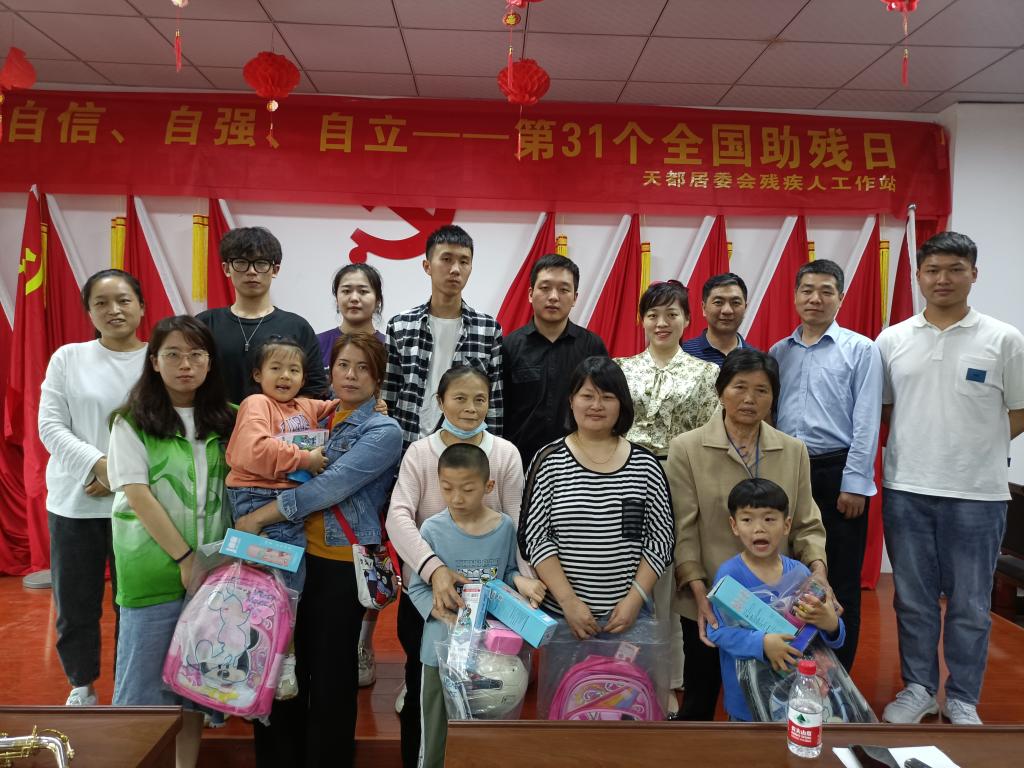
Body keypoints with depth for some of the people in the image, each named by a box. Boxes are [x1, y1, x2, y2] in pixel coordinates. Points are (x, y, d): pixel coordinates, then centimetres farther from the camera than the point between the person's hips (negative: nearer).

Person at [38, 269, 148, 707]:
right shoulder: (68, 358, 4)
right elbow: (51, 426, -2)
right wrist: (98, 465, -16)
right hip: (73, 502, 2)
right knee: (74, 603, 12)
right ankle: (82, 687, 34)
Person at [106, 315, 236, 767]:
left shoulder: (226, 419, 4)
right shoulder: (133, 421, -5)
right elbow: (136, 493, -11)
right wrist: (184, 556, -14)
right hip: (152, 568, -3)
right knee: (145, 678, 5)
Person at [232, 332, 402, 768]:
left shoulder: (384, 431, -8)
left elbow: (331, 487, -18)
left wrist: (260, 517, -17)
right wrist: (256, 521, -2)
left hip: (341, 563, -5)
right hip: (295, 554, 5)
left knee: (330, 673, 6)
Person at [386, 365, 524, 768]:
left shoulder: (506, 453, -3)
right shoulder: (420, 452, -6)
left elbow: (517, 523, -7)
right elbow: (398, 516, -19)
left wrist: (525, 576, -24)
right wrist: (433, 567, -34)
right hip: (426, 591, 0)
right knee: (422, 685, 15)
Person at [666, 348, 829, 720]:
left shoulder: (793, 451, 5)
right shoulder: (686, 448, -5)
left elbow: (806, 523, 5)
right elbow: (682, 530, -9)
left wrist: (817, 569, -13)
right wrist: (700, 594, -16)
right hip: (708, 602, -2)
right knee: (700, 698, 13)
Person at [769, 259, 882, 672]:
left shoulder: (861, 349, -1)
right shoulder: (778, 352, 10)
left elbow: (866, 422, -7)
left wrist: (854, 483, -11)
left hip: (836, 472, -3)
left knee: (840, 581, 5)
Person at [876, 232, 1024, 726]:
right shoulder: (892, 340, 3)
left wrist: (973, 447, -3)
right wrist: (915, 447, -1)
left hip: (977, 494, -1)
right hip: (906, 490, 2)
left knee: (970, 606, 11)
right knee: (913, 600, 13)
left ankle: (962, 700, 27)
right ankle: (918, 688, 29)